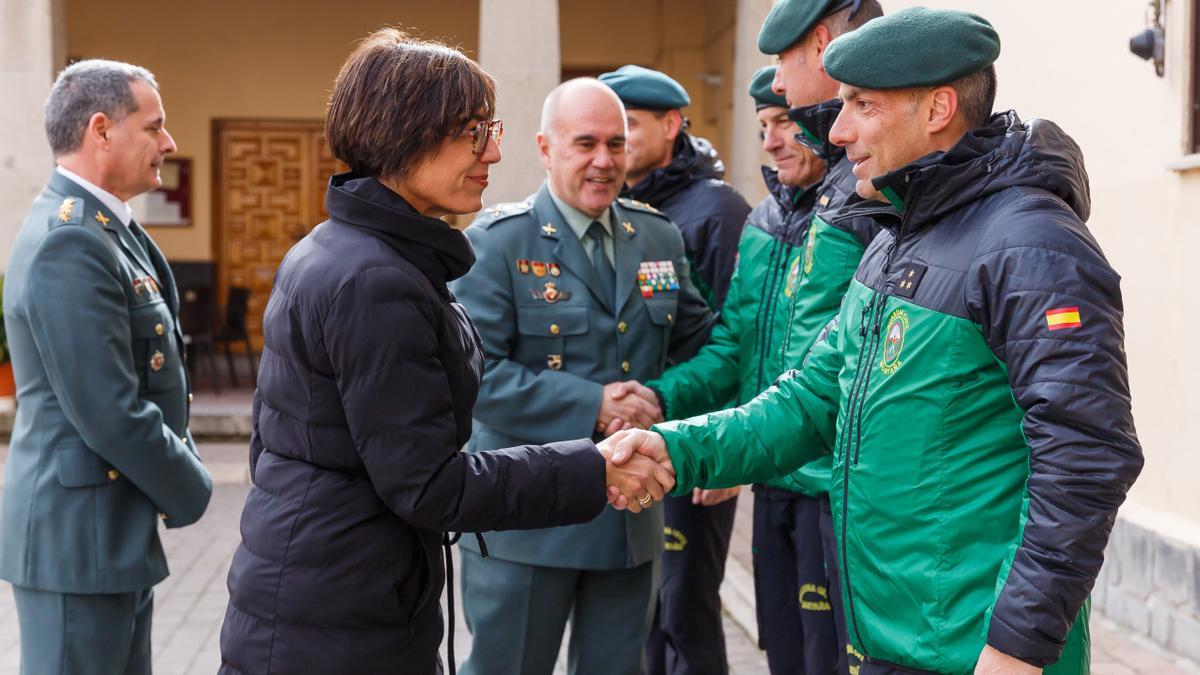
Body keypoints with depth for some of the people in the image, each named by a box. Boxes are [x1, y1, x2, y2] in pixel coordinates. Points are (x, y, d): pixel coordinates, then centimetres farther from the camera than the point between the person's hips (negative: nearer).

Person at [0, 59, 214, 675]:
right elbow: (111, 414, -24)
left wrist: (181, 472, 6)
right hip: (78, 537, -10)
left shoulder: (103, 228, 11)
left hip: (116, 532, 10)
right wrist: (191, 493, -10)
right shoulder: (68, 242, -21)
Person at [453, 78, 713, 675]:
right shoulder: (497, 241, -10)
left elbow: (699, 344, 13)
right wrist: (592, 406, -23)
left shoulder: (659, 237, 8)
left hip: (630, 514, 5)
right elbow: (475, 371, -18)